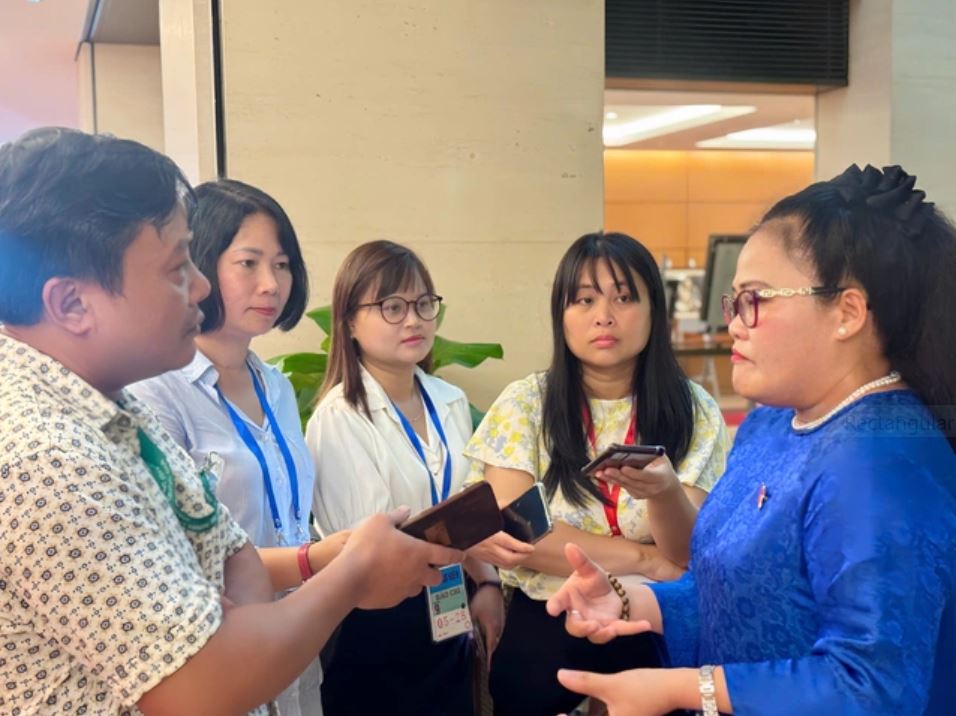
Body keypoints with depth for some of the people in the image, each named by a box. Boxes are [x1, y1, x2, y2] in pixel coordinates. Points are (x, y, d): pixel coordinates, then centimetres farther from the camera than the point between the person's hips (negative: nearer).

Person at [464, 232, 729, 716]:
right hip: (544, 635, 0)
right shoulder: (525, 404, -4)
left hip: (654, 636, 0)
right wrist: (645, 560, -11)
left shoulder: (695, 412, -3)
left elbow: (689, 556, -9)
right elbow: (512, 535, -9)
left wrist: (662, 490, -30)